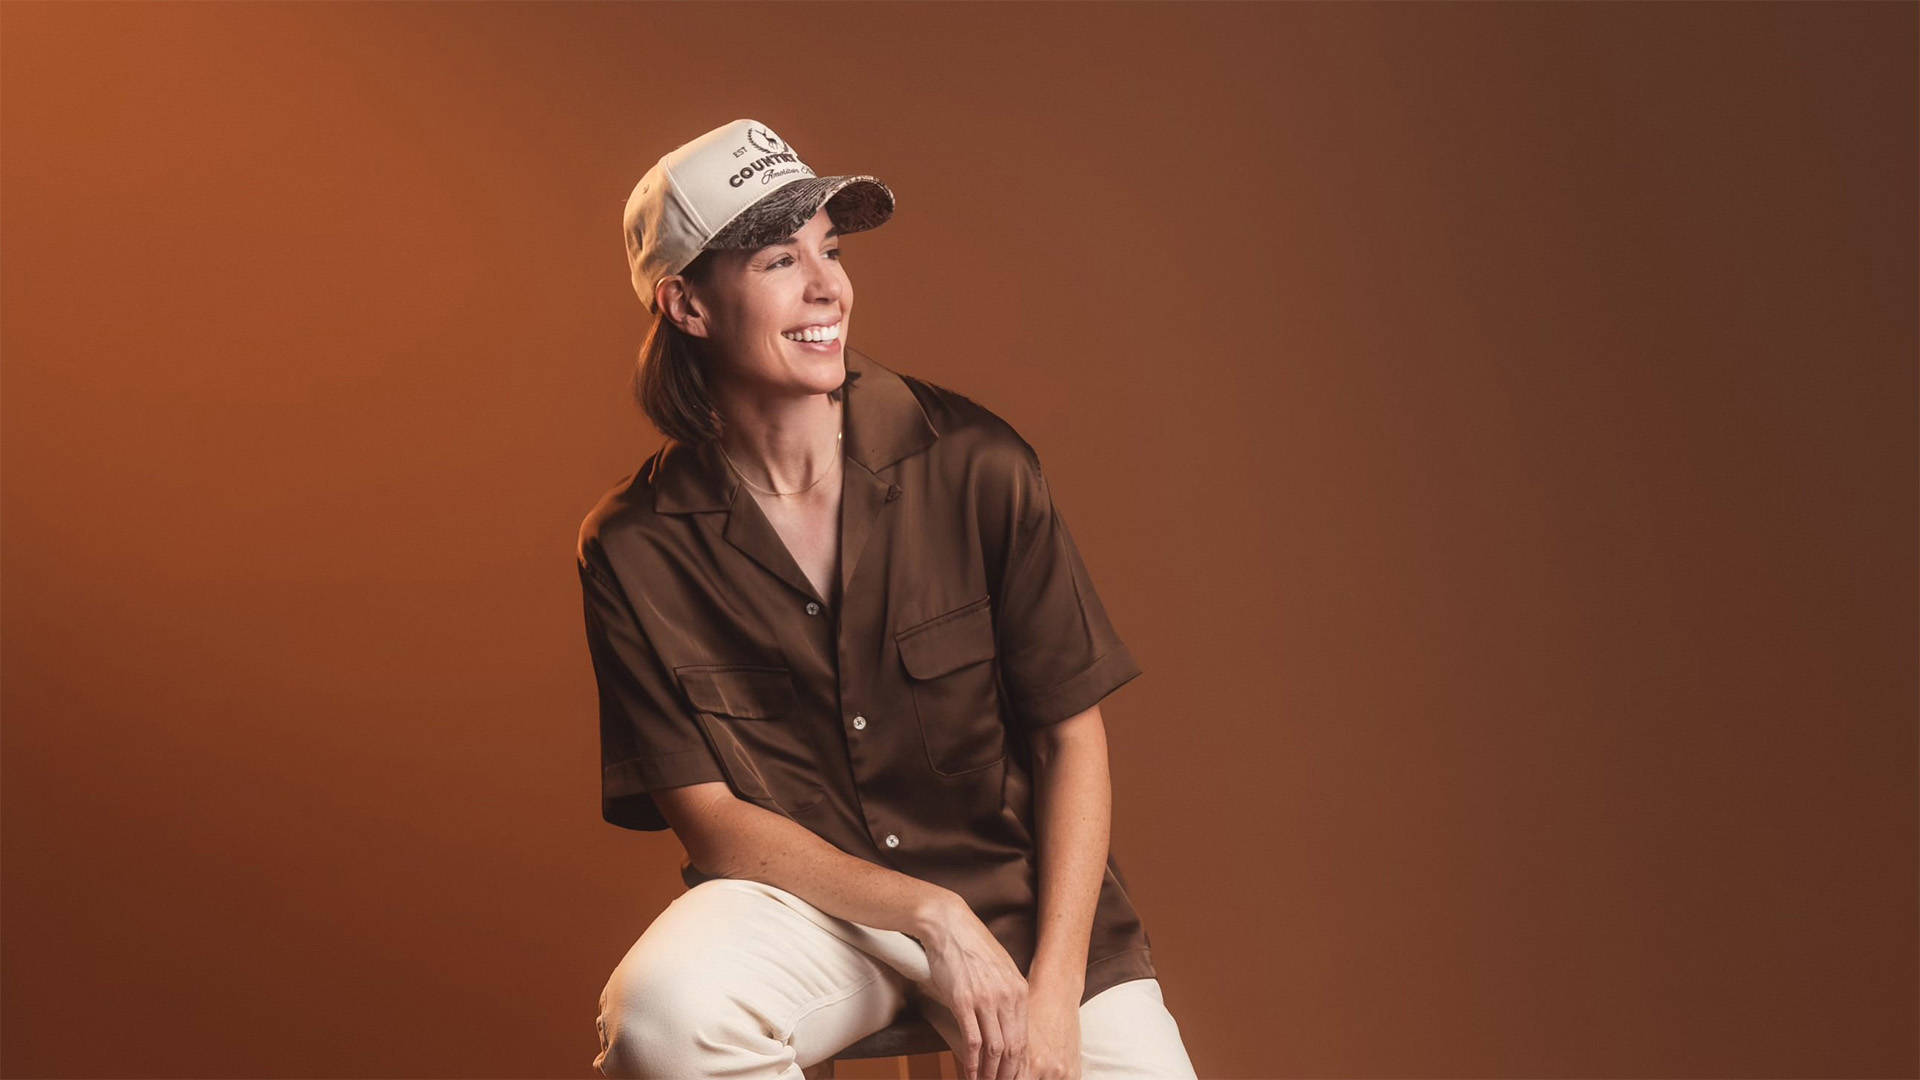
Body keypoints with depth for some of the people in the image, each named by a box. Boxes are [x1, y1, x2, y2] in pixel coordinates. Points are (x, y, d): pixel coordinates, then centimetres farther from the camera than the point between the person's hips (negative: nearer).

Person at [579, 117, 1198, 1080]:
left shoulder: (972, 464, -8)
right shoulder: (634, 549, -8)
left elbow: (1071, 736, -4)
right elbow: (711, 818, -7)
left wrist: (1053, 993, -14)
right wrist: (930, 915, -20)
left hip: (1014, 882, 1)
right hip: (800, 895, -1)